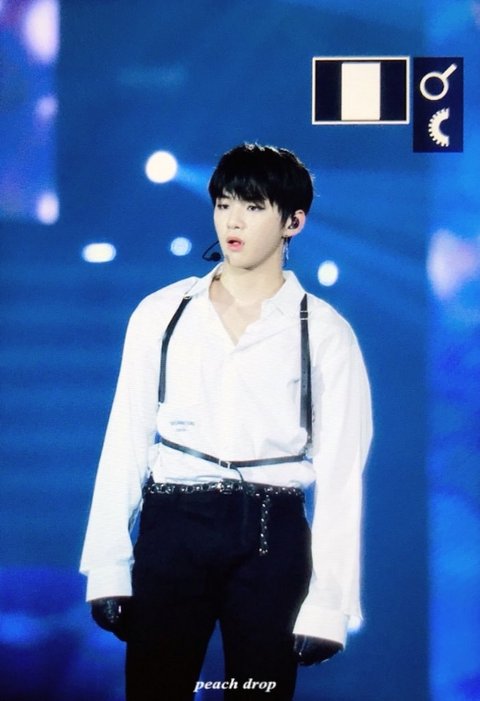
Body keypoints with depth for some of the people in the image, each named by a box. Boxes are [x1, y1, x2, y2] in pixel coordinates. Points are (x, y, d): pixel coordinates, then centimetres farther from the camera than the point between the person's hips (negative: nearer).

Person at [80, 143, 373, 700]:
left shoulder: (324, 333, 1)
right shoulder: (161, 314, 6)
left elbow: (341, 472, -1)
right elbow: (125, 444, 5)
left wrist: (327, 604, -6)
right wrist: (108, 568, -1)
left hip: (272, 538, -1)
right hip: (173, 529, 1)